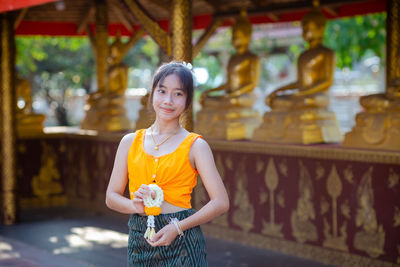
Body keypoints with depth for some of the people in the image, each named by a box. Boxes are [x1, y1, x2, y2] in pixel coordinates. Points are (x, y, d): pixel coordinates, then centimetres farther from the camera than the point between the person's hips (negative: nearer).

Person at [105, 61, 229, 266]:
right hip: (139, 242, 3)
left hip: (182, 243, -2)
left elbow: (221, 202, -6)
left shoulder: (195, 145, -1)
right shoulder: (130, 142, 8)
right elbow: (111, 197, 10)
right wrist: (135, 205, -11)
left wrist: (178, 227, -16)